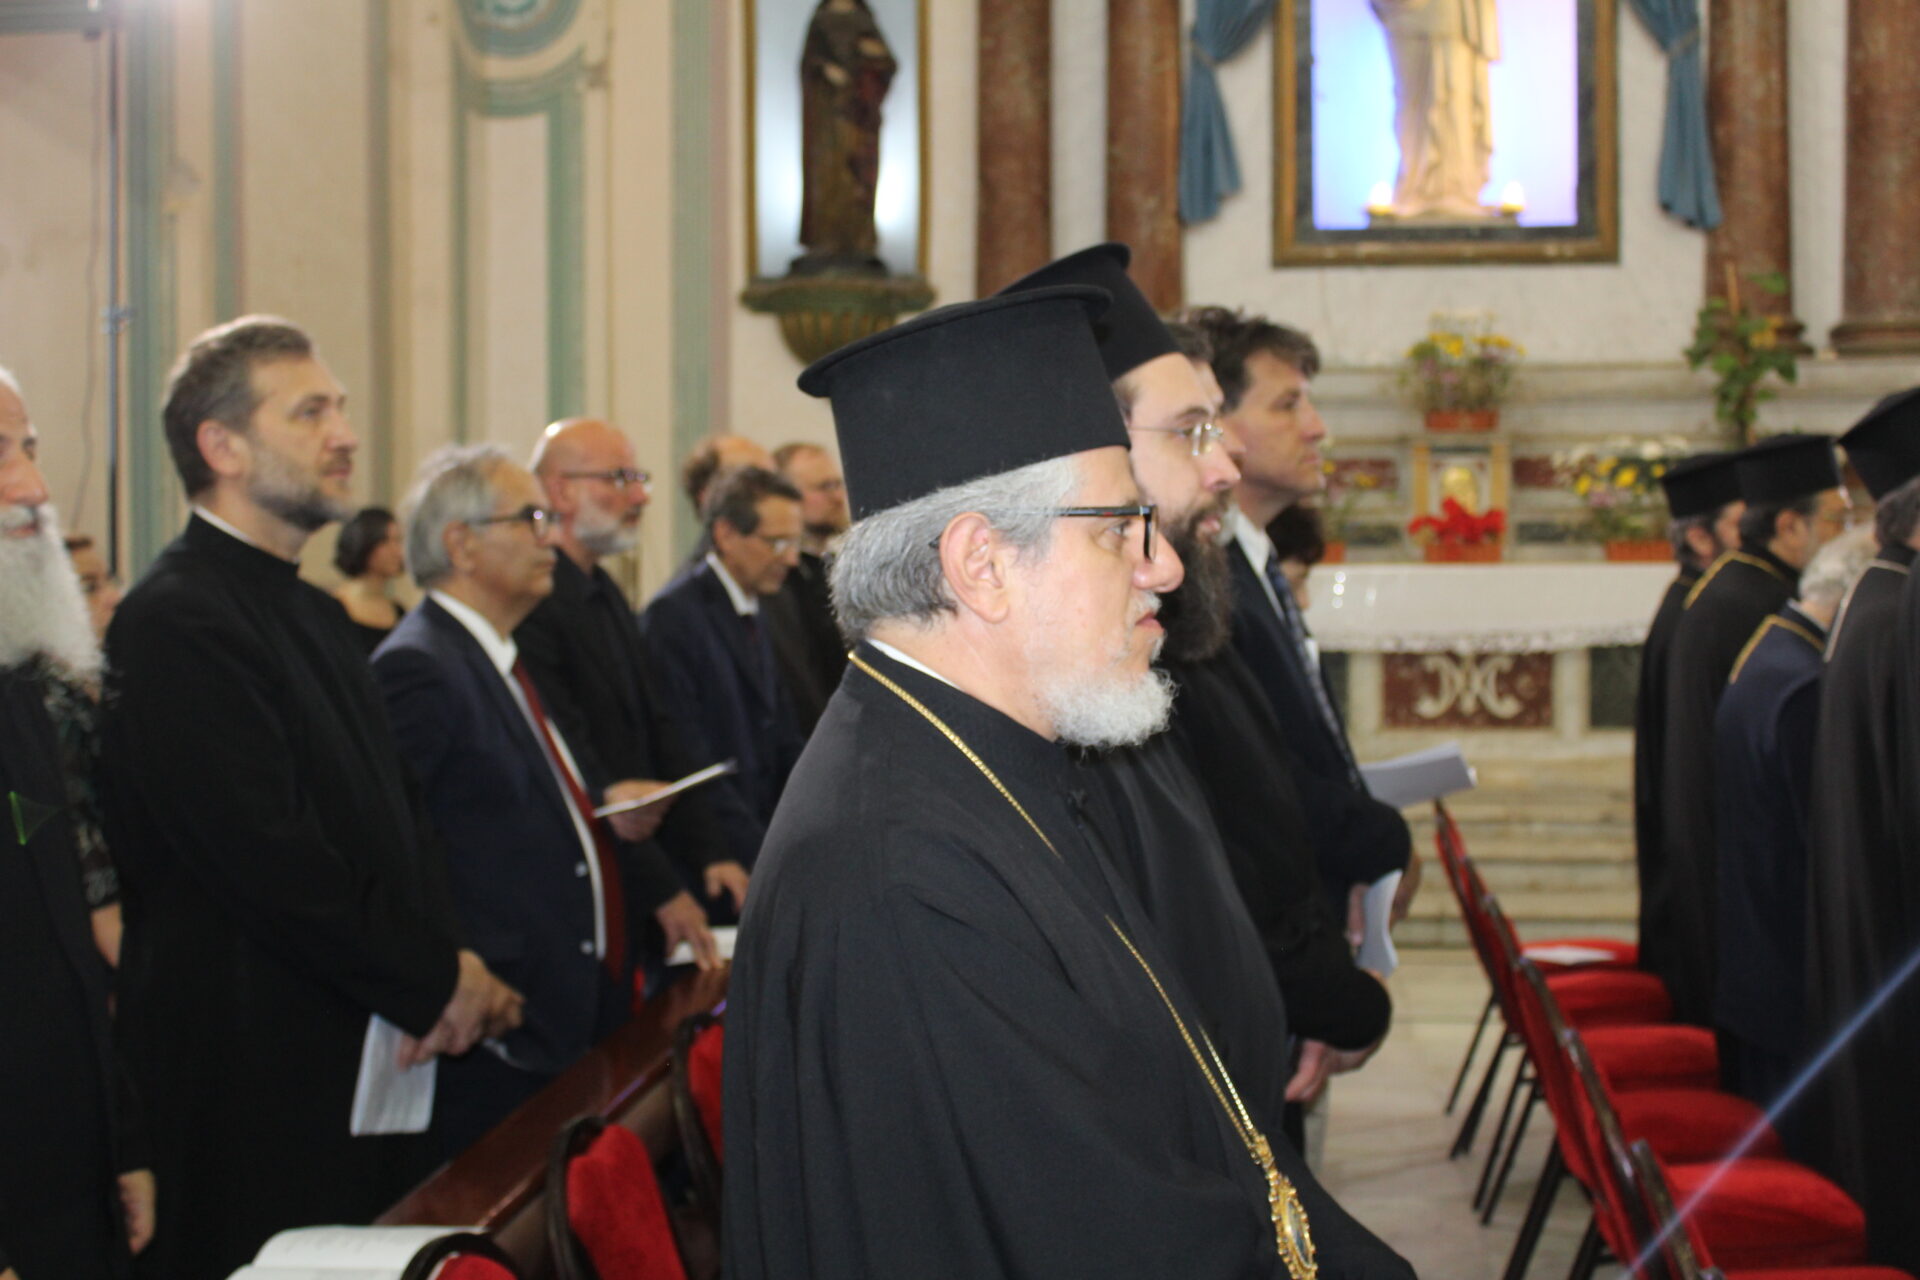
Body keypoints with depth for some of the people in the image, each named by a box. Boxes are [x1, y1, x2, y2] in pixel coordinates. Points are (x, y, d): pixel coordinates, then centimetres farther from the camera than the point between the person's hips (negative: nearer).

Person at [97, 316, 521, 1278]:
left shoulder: (314, 614, 16)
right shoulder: (174, 623, -15)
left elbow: (396, 816, 18)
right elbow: (268, 857, -21)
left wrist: (445, 969, 0)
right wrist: (435, 981, -11)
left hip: (368, 1053, 9)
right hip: (255, 1087, -9)